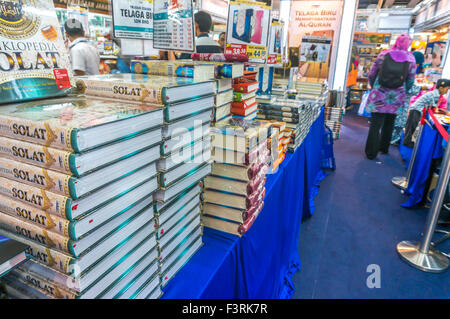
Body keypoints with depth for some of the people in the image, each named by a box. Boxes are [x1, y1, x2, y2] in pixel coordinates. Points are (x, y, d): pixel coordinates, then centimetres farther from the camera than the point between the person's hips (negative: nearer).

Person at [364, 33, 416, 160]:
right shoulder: (411, 58, 0)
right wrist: (402, 92, 20)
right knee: (389, 123, 17)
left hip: (379, 96, -2)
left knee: (375, 124, 1)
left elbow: (371, 74, 1)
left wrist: (374, 87, 15)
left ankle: (371, 152, 3)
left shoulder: (384, 54, -3)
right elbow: (411, 81, 5)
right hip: (396, 98, 2)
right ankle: (384, 148, 31)